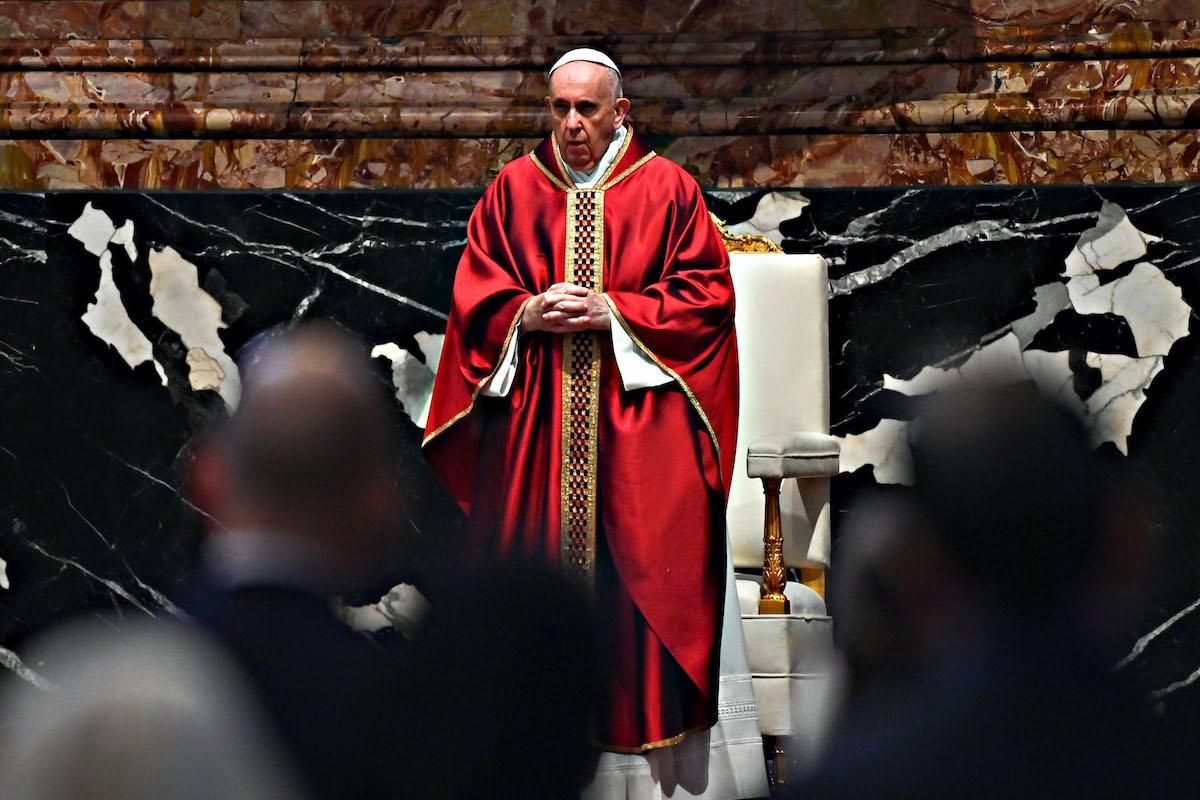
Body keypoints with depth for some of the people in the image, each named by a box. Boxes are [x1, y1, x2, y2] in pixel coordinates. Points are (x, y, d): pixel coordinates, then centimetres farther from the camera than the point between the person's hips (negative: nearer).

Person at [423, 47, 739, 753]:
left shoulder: (666, 189, 2)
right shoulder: (515, 188, 8)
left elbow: (707, 294, -2)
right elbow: (476, 295, 9)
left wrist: (614, 312, -12)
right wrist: (529, 314, -11)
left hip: (636, 412, -2)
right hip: (532, 412, 2)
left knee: (637, 559, -3)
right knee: (531, 559, 1)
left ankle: (643, 718, 7)